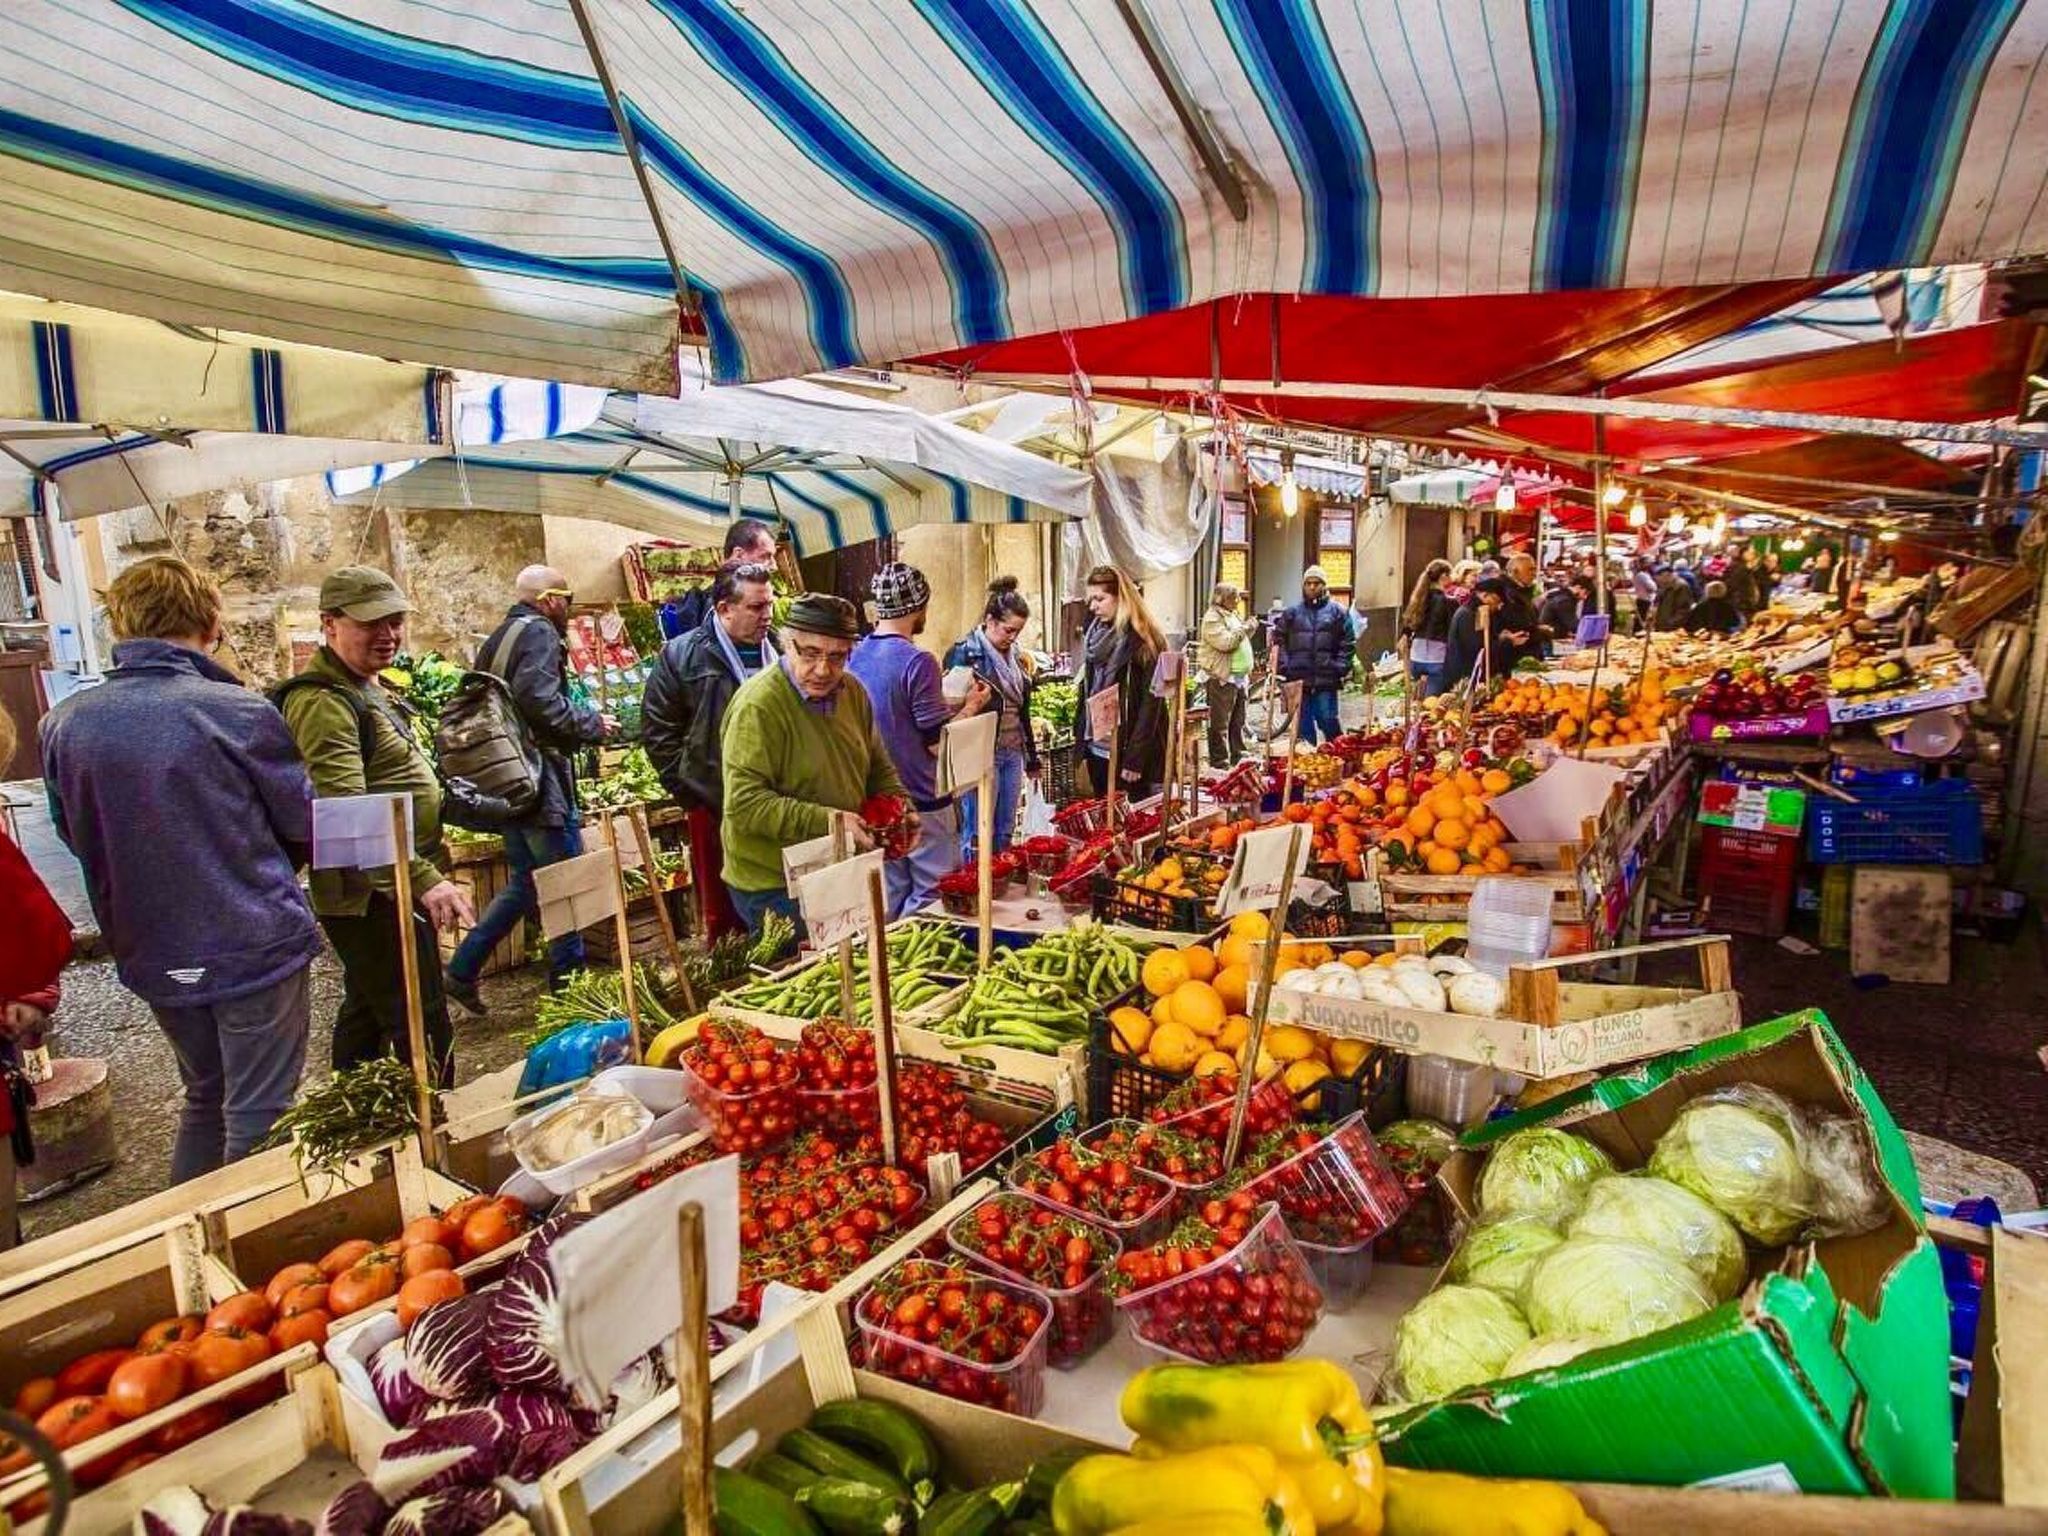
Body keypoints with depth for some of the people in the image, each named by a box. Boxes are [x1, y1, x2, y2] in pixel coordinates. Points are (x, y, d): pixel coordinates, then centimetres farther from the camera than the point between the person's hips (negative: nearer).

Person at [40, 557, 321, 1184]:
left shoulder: (62, 724, -3)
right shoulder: (238, 712, -18)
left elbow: (74, 834, 11)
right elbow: (304, 825, -7)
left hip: (153, 957, 6)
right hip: (256, 946, -5)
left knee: (203, 1097, 25)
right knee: (259, 1118, 7)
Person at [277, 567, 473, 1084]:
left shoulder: (367, 688, 14)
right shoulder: (322, 703, -20)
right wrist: (425, 880, -40)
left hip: (385, 888, 11)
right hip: (373, 893, -11)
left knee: (367, 1012, 21)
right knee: (423, 1028, -8)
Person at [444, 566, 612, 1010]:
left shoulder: (498, 637, 19)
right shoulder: (539, 633, -10)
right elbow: (538, 698, -25)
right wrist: (592, 724, -12)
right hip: (539, 778, -9)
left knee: (524, 881, 18)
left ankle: (462, 969, 18)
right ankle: (568, 984, 8)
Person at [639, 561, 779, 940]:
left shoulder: (779, 652, 5)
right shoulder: (681, 656, -4)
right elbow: (657, 731, -1)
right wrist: (689, 792, -4)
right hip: (714, 807, -3)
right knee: (723, 915, 8)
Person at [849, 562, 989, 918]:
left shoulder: (855, 657, 4)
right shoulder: (917, 661, -18)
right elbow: (938, 742, -17)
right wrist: (971, 705, -2)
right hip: (923, 802, -7)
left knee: (890, 897, 16)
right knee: (933, 898, 5)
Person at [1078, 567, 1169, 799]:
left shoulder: (1145, 641, -10)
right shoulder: (1094, 635, 9)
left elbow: (1151, 703, -13)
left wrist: (1135, 758, -17)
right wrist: (1082, 747, 8)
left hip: (1129, 752, -6)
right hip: (1097, 750, 6)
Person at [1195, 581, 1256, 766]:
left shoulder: (1233, 615, 19)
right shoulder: (1212, 618, -11)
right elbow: (1225, 642, -23)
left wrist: (1249, 628, 9)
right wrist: (1244, 628, -14)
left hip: (1239, 677, 9)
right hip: (1221, 678, -9)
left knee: (1238, 723, 15)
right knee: (1220, 724, -5)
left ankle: (1239, 757, 24)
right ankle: (1220, 763, -2)